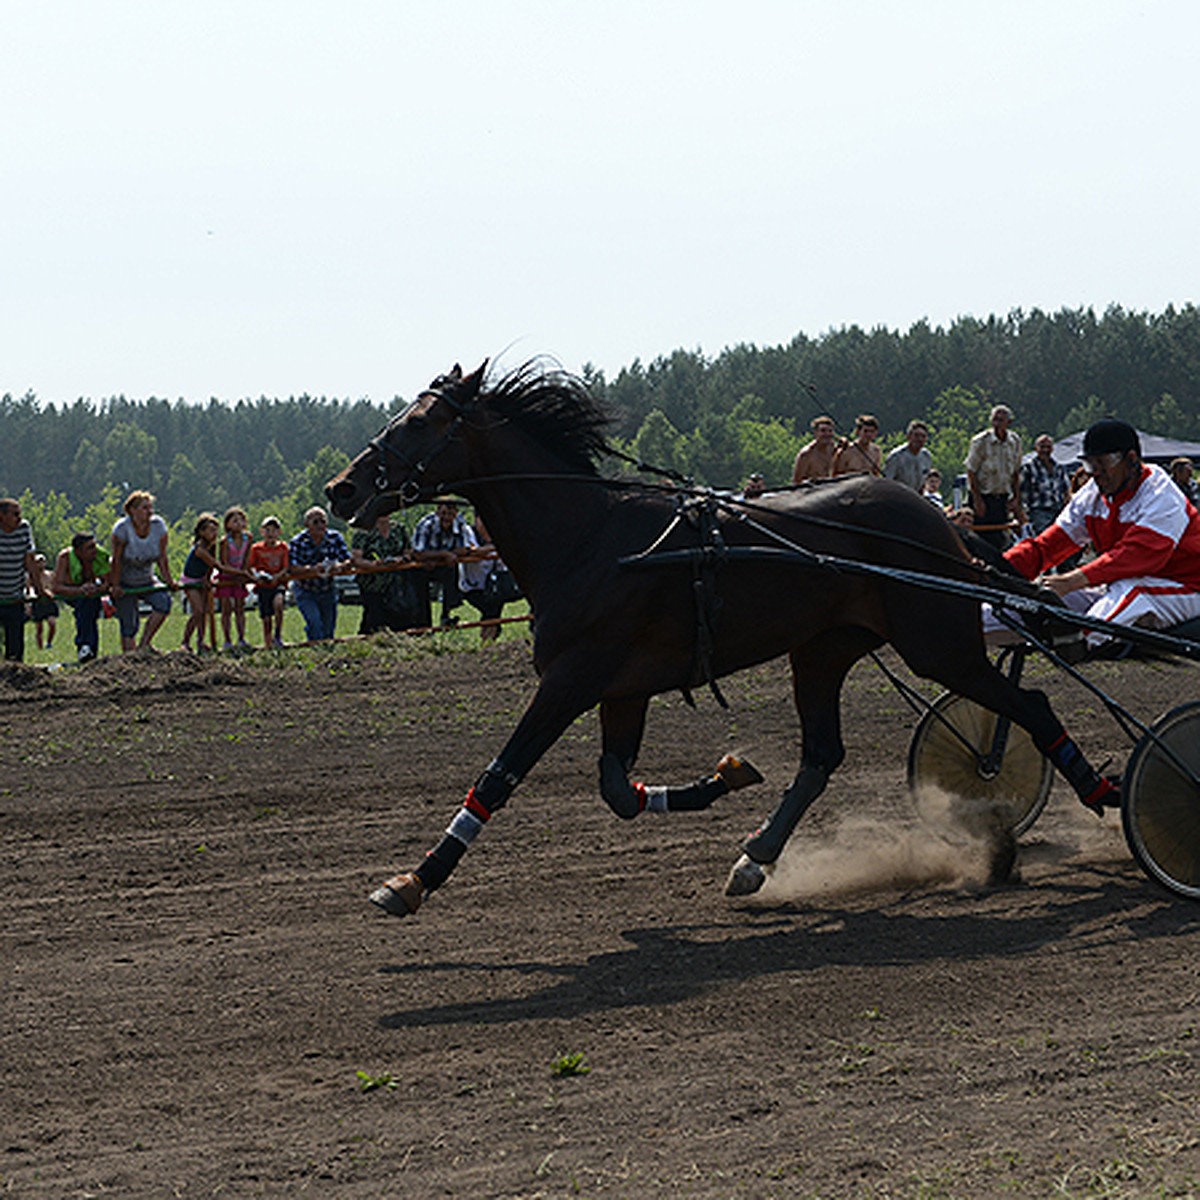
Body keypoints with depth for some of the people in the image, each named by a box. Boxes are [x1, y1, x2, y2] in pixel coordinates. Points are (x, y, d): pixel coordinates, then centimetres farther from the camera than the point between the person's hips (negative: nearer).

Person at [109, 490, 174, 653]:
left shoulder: (158, 525, -9)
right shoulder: (122, 528, -21)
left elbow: (162, 557, -2)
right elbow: (117, 560, -17)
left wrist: (168, 581, -6)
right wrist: (115, 587, -17)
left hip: (147, 580, 4)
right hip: (125, 583, -4)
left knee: (164, 600, -23)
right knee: (129, 623, -9)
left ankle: (145, 644, -12)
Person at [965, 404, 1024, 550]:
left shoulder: (1015, 442, 4)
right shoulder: (980, 441, -11)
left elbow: (1016, 473, 13)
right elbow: (971, 472, -8)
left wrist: (1016, 498, 8)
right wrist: (977, 500, -13)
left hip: (1002, 499, 5)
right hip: (984, 497, -5)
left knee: (1000, 538, 4)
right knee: (984, 537, -8)